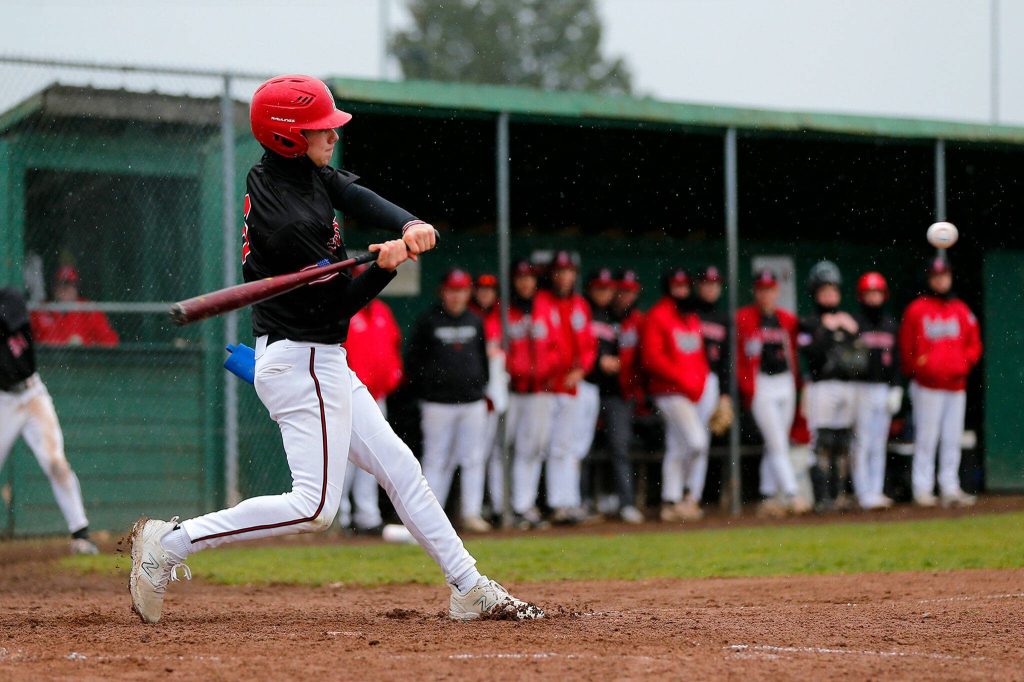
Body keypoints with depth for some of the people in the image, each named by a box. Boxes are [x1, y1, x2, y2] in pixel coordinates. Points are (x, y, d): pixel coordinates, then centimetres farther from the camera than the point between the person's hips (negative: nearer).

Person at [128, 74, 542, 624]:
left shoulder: (304, 172, 3)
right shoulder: (290, 221, -24)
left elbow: (362, 201, -4)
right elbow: (339, 304, -17)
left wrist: (411, 227, -22)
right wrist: (389, 263, -23)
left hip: (322, 365, 11)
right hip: (303, 365, -11)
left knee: (396, 464, 14)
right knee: (314, 506, -11)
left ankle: (469, 589, 20)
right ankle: (168, 545, -7)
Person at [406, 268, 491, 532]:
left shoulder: (476, 322, 13)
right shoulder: (428, 322, 2)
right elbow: (413, 358, 3)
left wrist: (481, 385, 12)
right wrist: (423, 390, -2)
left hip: (472, 401, 4)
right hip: (438, 402, -4)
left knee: (474, 460, 2)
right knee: (436, 460, -2)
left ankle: (472, 514, 6)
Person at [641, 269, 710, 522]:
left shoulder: (693, 319, 18)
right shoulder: (657, 316, -7)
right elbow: (652, 358, -15)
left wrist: (699, 382, 1)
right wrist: (683, 379, -18)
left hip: (692, 393, 8)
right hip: (669, 392, -8)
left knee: (677, 448, 10)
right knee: (697, 440, -18)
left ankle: (670, 504, 14)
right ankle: (691, 495, -6)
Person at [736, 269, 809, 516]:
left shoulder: (788, 320, 10)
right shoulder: (743, 319, -5)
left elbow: (794, 356, 13)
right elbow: (737, 357, -4)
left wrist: (796, 384, 5)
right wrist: (747, 388, -9)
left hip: (786, 384, 5)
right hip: (760, 386, -5)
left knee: (775, 445, 9)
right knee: (778, 443, -10)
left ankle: (768, 498, 14)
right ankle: (791, 495, -16)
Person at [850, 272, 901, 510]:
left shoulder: (891, 325, 12)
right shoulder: (854, 323, -3)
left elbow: (896, 360, 14)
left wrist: (896, 390, 5)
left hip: (884, 389, 5)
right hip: (861, 389, -5)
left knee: (879, 444, 8)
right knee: (861, 442, -7)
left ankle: (877, 491, 12)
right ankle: (865, 493, -6)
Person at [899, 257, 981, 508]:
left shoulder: (962, 311, 11)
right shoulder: (916, 310, 0)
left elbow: (974, 344, 13)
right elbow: (906, 348, 1)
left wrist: (964, 364, -2)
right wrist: (917, 368, -7)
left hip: (956, 385, 4)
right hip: (927, 386, -4)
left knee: (953, 439, 6)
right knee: (926, 438, -4)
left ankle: (950, 488, 11)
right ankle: (922, 489, 0)